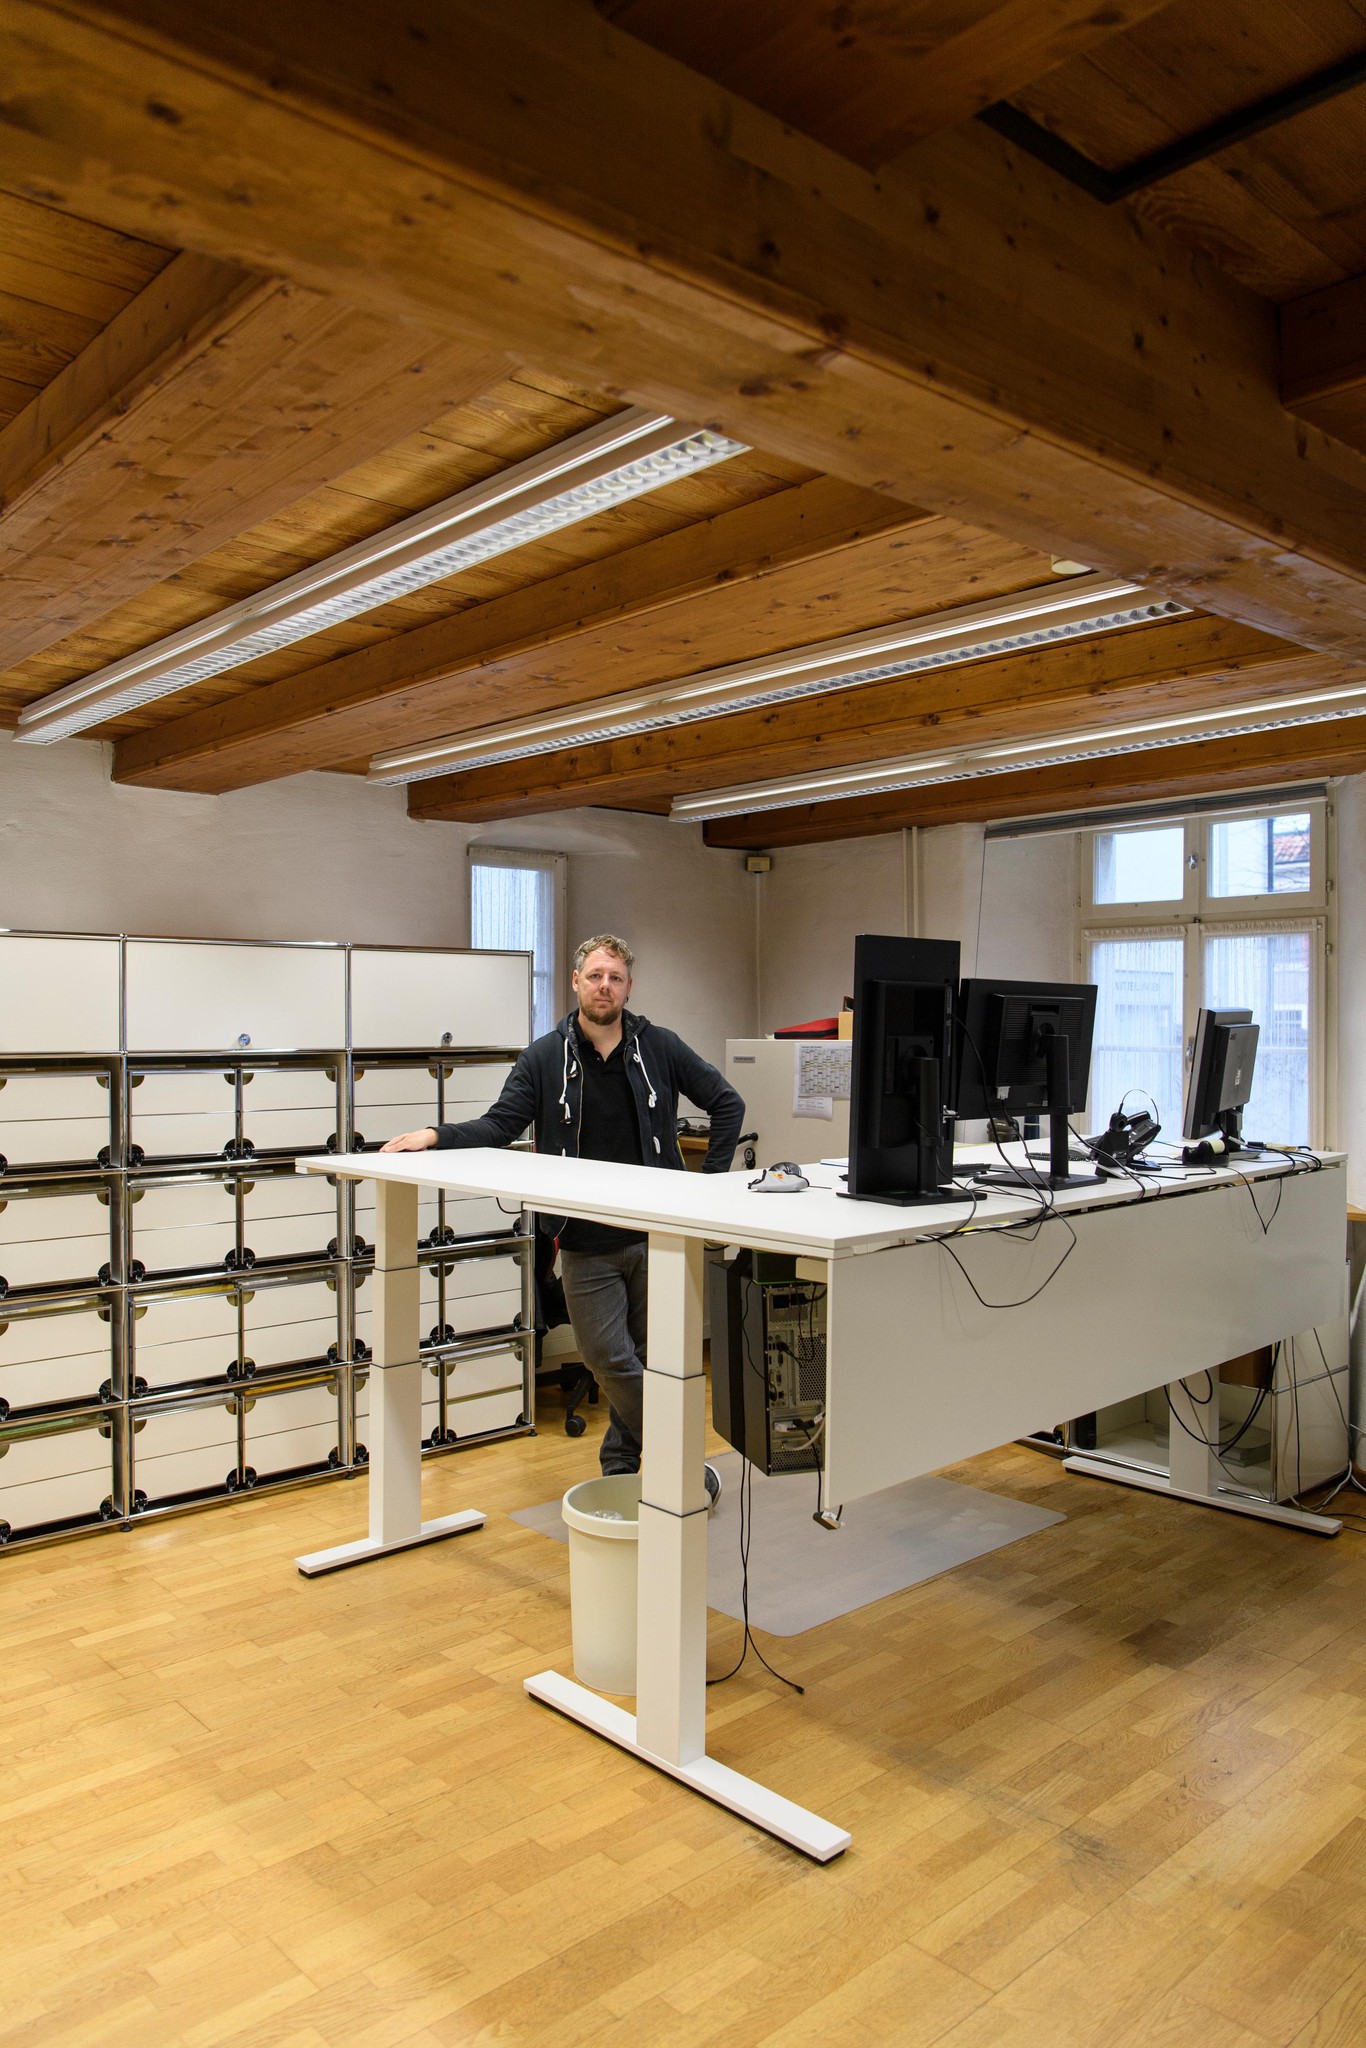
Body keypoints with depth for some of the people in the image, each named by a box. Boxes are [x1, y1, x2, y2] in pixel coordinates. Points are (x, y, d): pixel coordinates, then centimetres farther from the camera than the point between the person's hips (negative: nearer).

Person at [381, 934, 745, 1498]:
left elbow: (727, 1103, 7)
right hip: (586, 1244, 0)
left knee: (647, 1356, 9)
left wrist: (709, 1179, 1)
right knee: (608, 1358, -4)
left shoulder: (660, 1048, 1)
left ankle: (622, 1462, 29)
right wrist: (437, 1135, -15)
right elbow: (500, 1124, 0)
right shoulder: (545, 1057, 2)